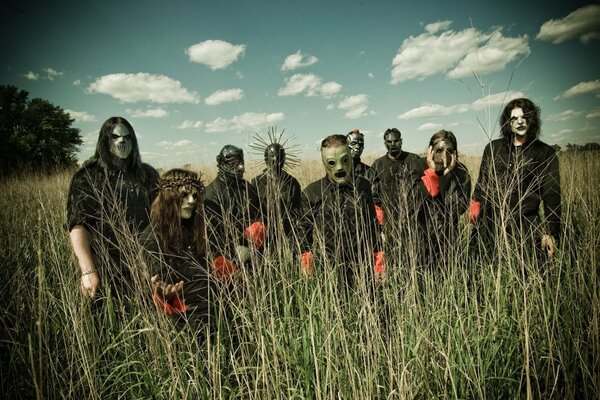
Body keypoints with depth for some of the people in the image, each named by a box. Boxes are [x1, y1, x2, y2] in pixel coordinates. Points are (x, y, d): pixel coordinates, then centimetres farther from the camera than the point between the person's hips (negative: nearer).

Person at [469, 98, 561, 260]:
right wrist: (475, 208, 9)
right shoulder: (492, 148, 9)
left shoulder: (545, 153, 4)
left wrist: (551, 232, -5)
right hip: (490, 221, 2)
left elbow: (552, 194, 1)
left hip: (525, 223, -1)